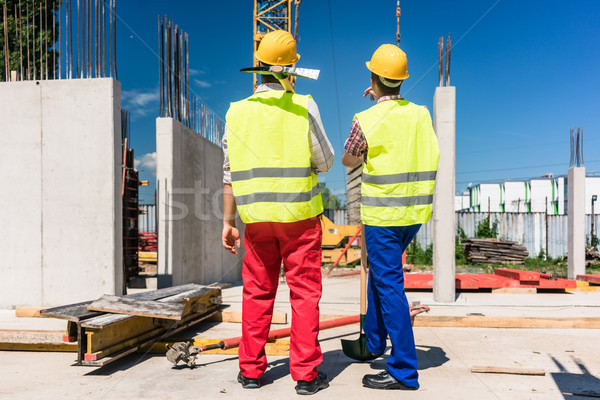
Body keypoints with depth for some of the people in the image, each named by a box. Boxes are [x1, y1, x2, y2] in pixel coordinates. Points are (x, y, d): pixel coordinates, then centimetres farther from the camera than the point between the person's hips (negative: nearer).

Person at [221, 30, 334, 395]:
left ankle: (251, 369, 21)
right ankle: (306, 373, 11)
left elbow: (231, 173, 4)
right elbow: (325, 162, -2)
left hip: (256, 216, 3)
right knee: (304, 292, 6)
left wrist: (228, 221, 9)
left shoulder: (237, 111, 3)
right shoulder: (304, 107, -6)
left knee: (258, 292, 13)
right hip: (299, 214, -3)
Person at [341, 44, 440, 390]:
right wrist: (384, 103, 25)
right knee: (380, 271, 24)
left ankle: (404, 370, 3)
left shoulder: (366, 120, -12)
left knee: (389, 285, -2)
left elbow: (348, 160, 5)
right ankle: (373, 341, 37)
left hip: (383, 214, -7)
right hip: (416, 211, 7)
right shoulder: (421, 114, 3)